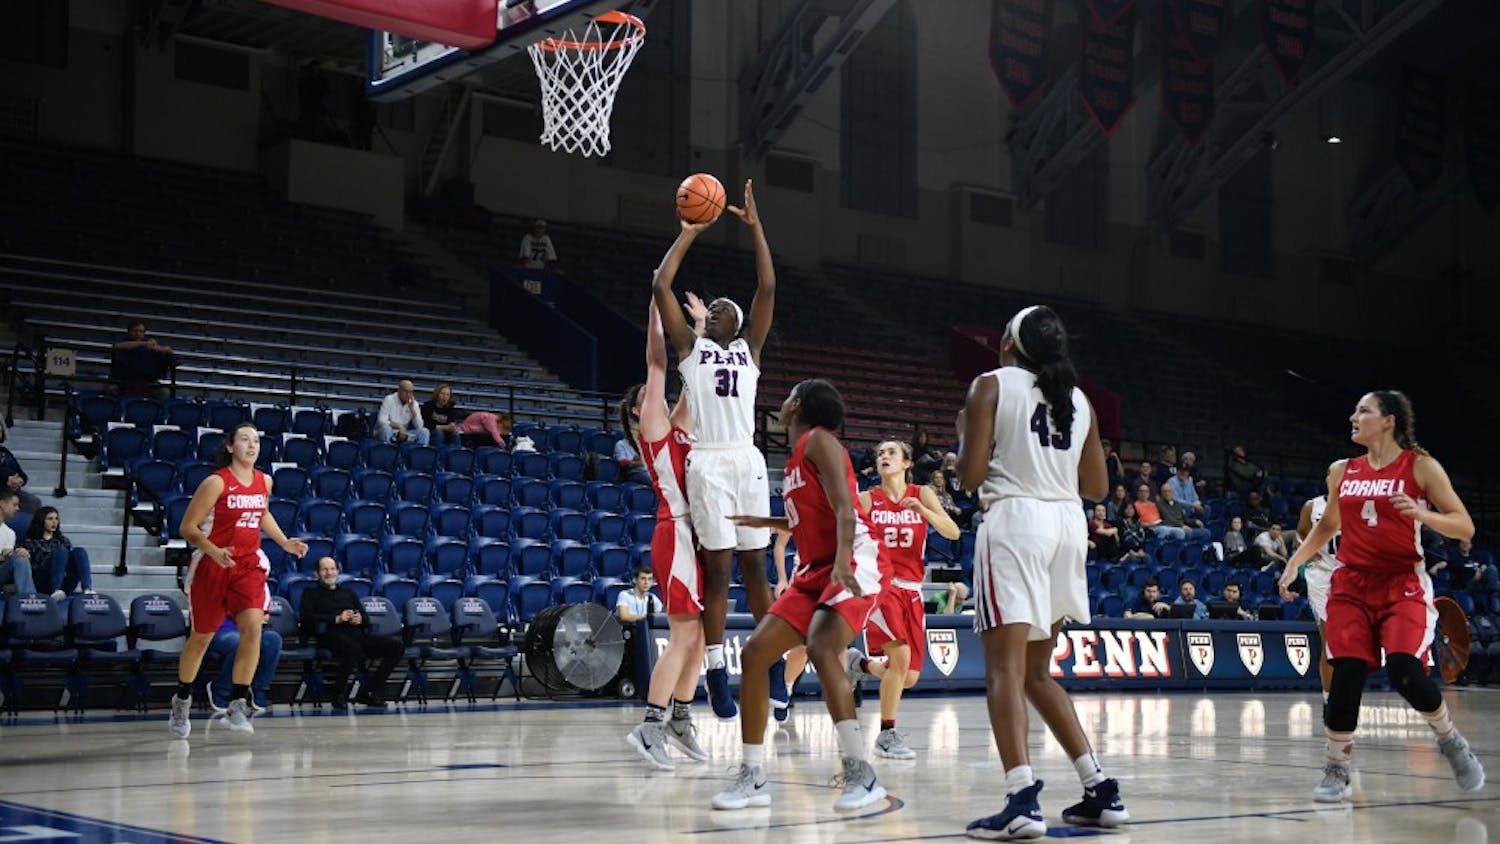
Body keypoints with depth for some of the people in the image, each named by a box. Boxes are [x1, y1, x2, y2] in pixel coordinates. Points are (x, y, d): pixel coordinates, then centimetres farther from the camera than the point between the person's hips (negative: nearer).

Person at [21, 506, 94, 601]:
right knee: (61, 551, -27)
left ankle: (87, 589, -46)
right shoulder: (30, 542, 20)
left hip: (65, 585, 3)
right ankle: (56, 591, -48)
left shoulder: (64, 541, 30)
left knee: (79, 551, -22)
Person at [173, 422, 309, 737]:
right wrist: (213, 551, -26)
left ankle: (237, 705, -10)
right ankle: (181, 701, 30)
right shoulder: (216, 482, -13)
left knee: (253, 628, -16)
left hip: (249, 564, 4)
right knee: (202, 636, 8)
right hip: (213, 565, -4)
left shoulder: (264, 481, 4)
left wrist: (285, 542, 14)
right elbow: (188, 527, -12)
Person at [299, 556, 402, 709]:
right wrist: (336, 619, -9)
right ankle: (337, 694, -22)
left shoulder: (348, 592, 34)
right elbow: (306, 619, 1)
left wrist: (360, 619, 1)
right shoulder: (311, 594, 21)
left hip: (357, 635, 5)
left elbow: (367, 620, 27)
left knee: (396, 646, -18)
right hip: (332, 636, -5)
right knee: (353, 647, -41)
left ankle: (369, 692, -13)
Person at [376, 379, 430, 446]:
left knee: (424, 432, -16)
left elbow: (419, 426, -6)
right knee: (386, 428, -38)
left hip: (403, 433, 4)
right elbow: (381, 421, -17)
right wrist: (399, 426, -25)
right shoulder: (389, 400, -8)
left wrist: (412, 408, -14)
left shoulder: (414, 403, 3)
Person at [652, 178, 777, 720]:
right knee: (717, 568, -3)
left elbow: (767, 288, 7)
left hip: (747, 460, 2)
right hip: (707, 461, -2)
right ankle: (717, 672, 0)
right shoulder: (690, 346, 12)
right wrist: (689, 233, 9)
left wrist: (754, 224, 5)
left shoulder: (749, 348, 16)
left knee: (755, 564, 6)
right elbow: (660, 286, 4)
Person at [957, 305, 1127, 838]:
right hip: (1068, 524, 6)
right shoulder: (1078, 398, 16)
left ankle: (1023, 799, -23)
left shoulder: (992, 385, 0)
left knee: (1005, 667, -9)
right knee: (1036, 671, 18)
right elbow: (1097, 488, 18)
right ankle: (1100, 790, 15)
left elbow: (971, 476, -6)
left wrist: (965, 432, 13)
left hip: (1015, 519, -6)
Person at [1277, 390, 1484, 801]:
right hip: (1352, 585, 3)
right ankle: (1336, 771, 5)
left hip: (1403, 585, -3)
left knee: (1405, 672, -20)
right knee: (1346, 676, -9)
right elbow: (1327, 526, 25)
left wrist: (1422, 514, -22)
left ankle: (1451, 741, 8)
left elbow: (1465, 527, -4)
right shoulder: (1342, 471, 10)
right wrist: (1294, 563, 13)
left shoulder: (1420, 466, -2)